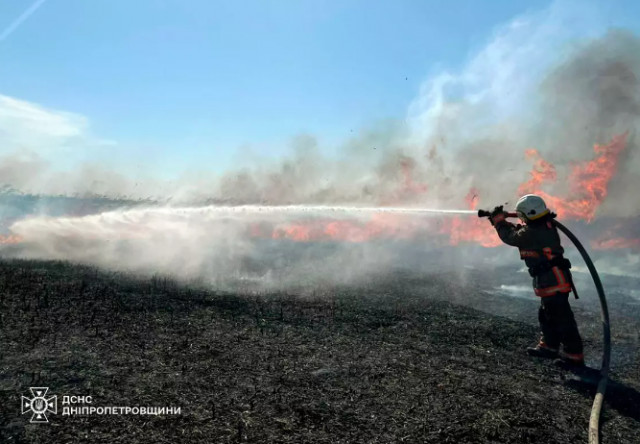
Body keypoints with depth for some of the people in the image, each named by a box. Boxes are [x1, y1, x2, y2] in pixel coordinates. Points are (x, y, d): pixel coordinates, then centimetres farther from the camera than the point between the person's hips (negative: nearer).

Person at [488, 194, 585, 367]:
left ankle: (574, 355, 4)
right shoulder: (545, 226, 9)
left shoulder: (533, 233, -21)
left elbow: (511, 237, -9)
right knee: (546, 315, 22)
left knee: (562, 318, -3)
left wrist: (498, 219, 3)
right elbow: (519, 233, 21)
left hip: (553, 282, -11)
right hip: (554, 280, 11)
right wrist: (503, 220, 14)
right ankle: (549, 346, 36)